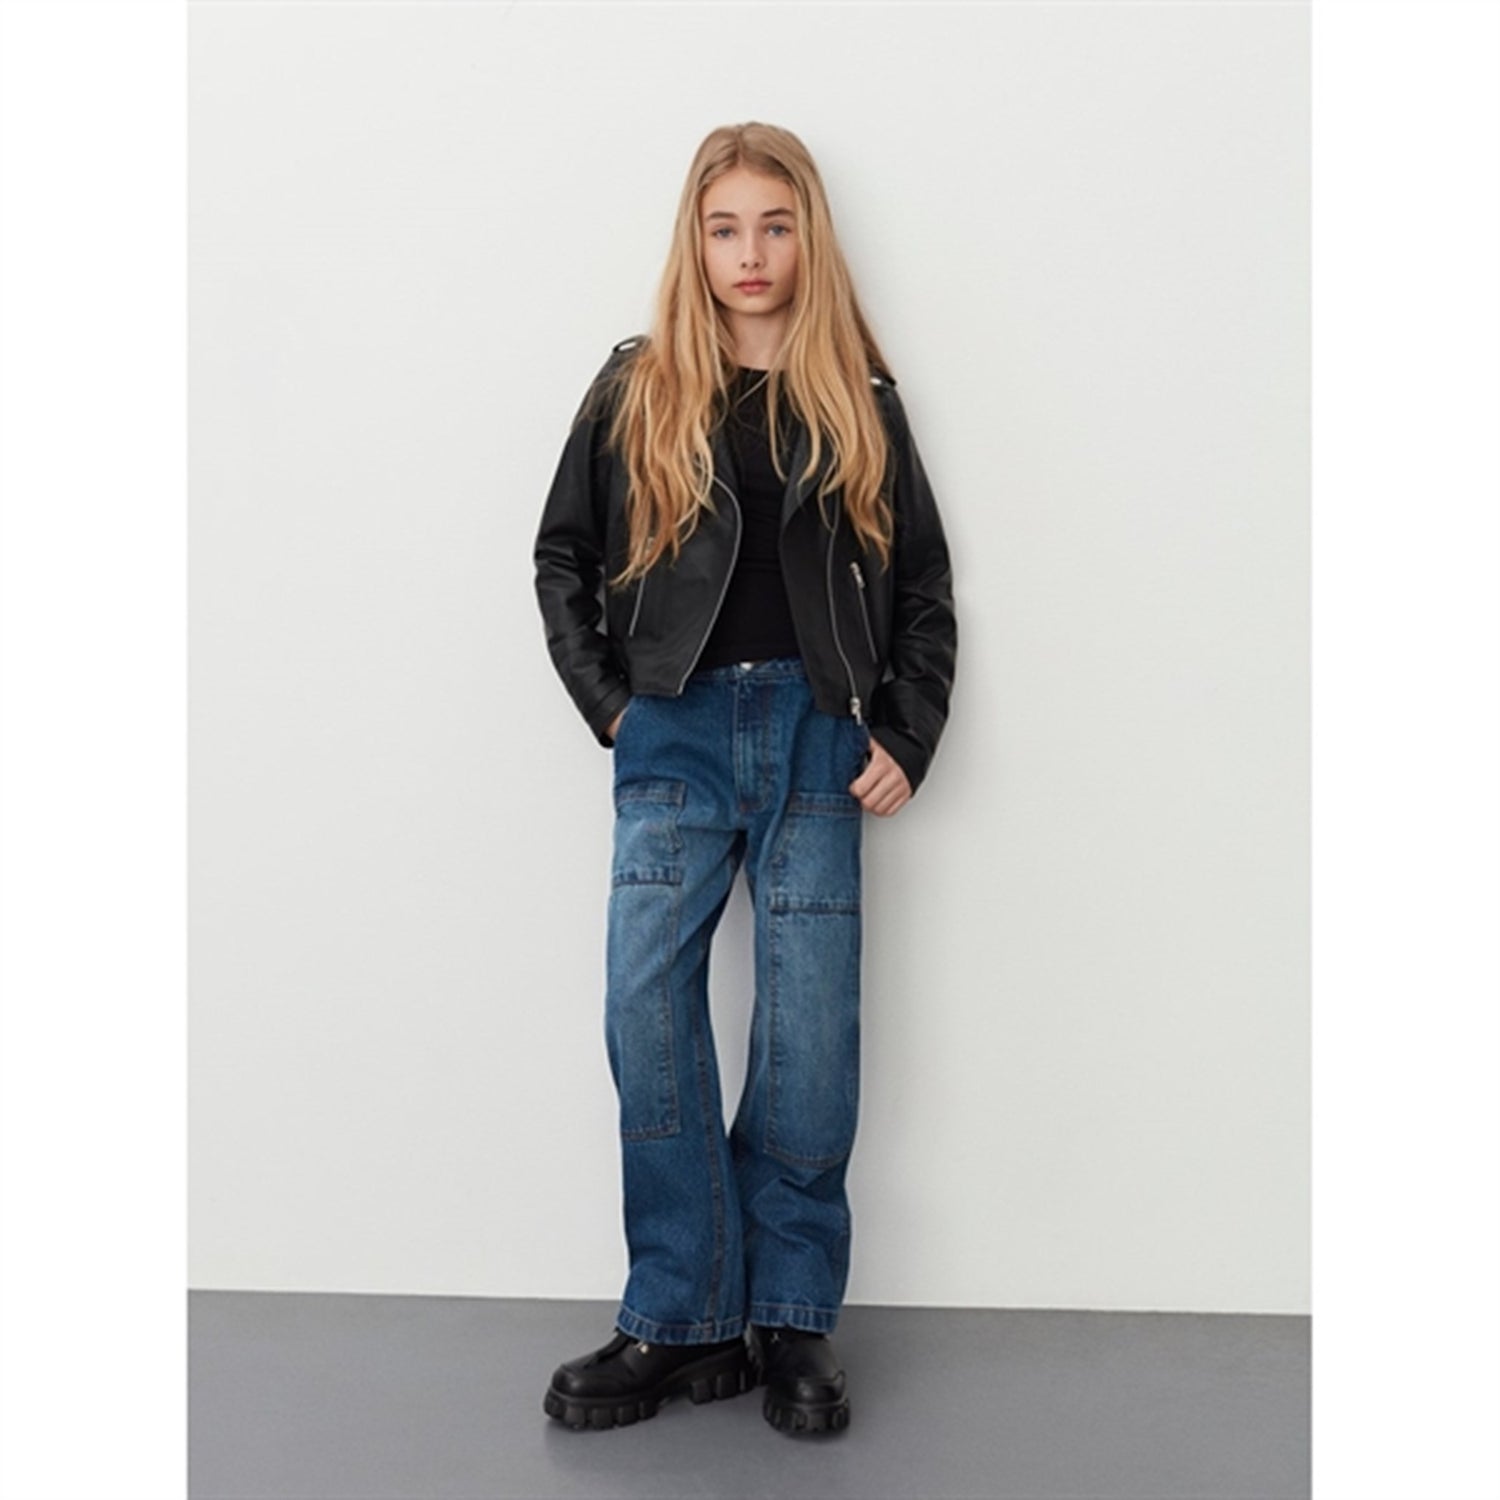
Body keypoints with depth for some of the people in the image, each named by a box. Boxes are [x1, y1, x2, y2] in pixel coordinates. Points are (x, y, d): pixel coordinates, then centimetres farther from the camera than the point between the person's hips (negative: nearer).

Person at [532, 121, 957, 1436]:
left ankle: (794, 1319, 13)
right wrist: (604, 700, 1)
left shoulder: (858, 400, 8)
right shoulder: (636, 390, 7)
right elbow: (563, 555, 11)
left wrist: (909, 738, 2)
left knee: (811, 1029, 0)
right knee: (647, 1014, -7)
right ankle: (685, 1322, 5)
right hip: (676, 738, 0)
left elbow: (923, 579, 11)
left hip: (817, 739, 0)